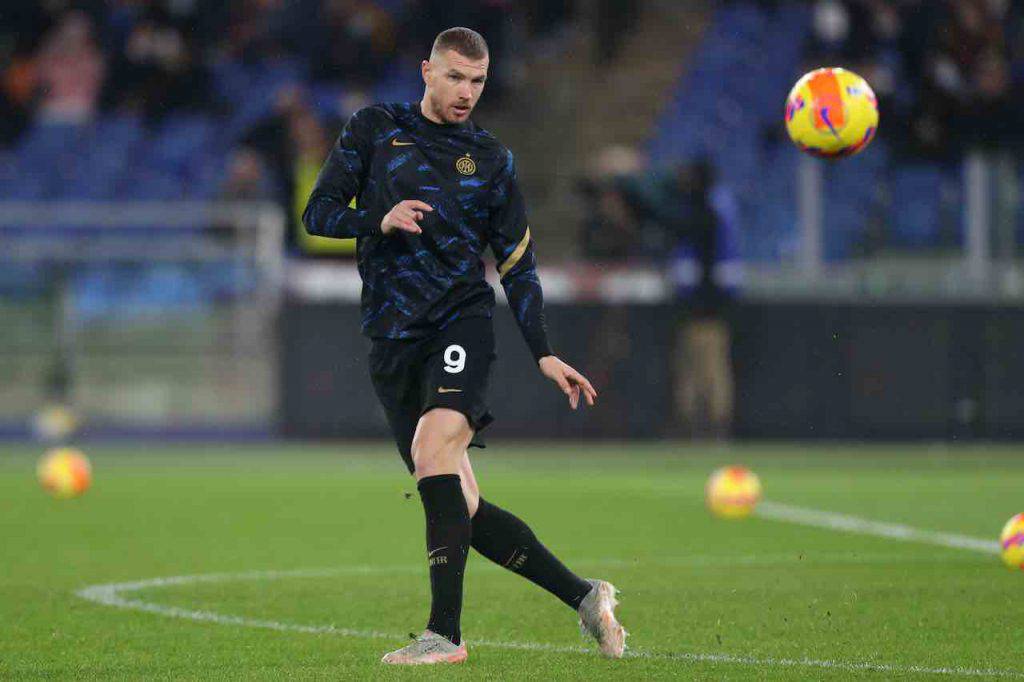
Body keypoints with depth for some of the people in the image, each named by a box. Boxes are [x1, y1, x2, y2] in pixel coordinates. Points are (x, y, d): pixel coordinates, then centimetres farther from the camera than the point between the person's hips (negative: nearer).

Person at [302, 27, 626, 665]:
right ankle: (585, 596, 11)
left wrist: (545, 354, 6)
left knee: (433, 444, -29)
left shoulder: (491, 158, 11)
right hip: (393, 338, 2)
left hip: (462, 321, -2)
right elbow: (318, 213, 7)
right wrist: (380, 220, -12)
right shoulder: (374, 129, 10)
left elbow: (518, 266, 14)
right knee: (461, 509, -2)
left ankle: (445, 631, -28)